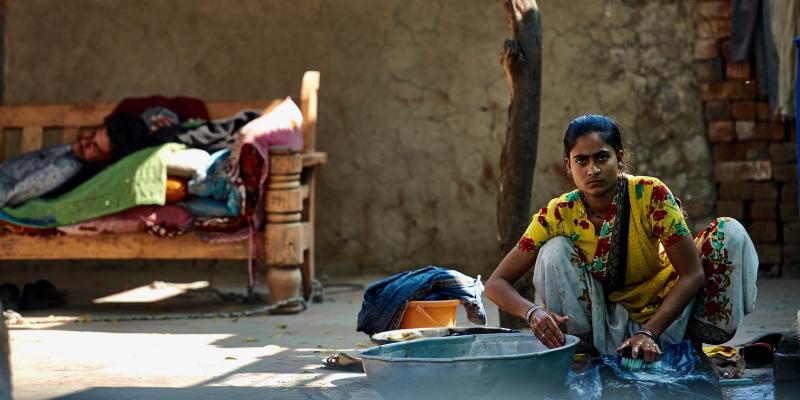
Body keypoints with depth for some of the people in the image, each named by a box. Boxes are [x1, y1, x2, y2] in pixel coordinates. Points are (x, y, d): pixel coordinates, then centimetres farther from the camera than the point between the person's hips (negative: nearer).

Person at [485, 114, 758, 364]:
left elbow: (693, 273, -23)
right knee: (555, 252, -26)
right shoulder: (559, 214, -19)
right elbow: (496, 283, -18)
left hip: (663, 308, 0)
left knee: (729, 232, -19)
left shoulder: (651, 195, -23)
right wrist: (532, 311, -40)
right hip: (611, 320, 0)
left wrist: (649, 332, -35)